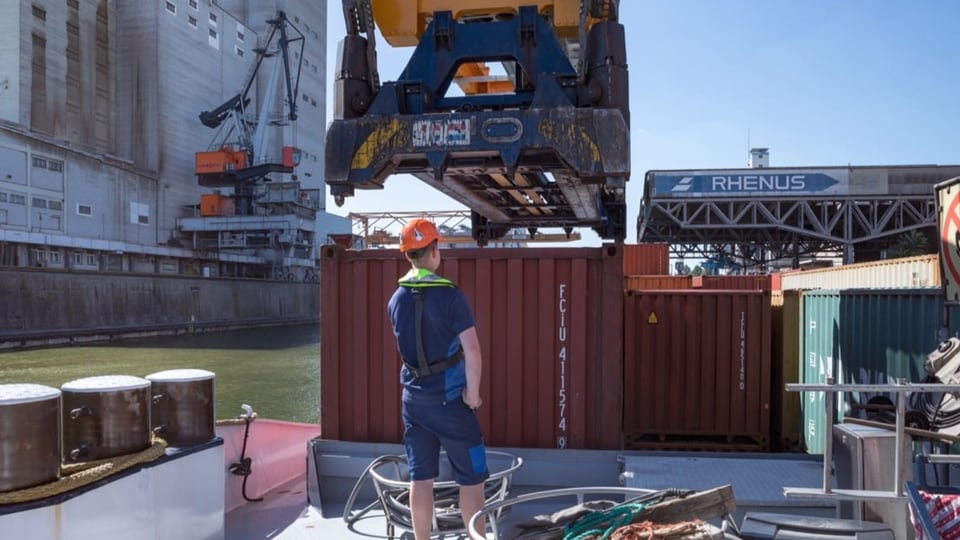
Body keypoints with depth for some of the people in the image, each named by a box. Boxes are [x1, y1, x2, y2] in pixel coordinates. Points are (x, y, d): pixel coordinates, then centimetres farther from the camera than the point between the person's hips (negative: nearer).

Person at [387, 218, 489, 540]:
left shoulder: (396, 299, 3)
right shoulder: (450, 295, -14)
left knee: (420, 476, 12)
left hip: (413, 398, 6)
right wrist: (473, 393, -8)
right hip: (449, 397, -5)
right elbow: (472, 351, -18)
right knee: (471, 475, 7)